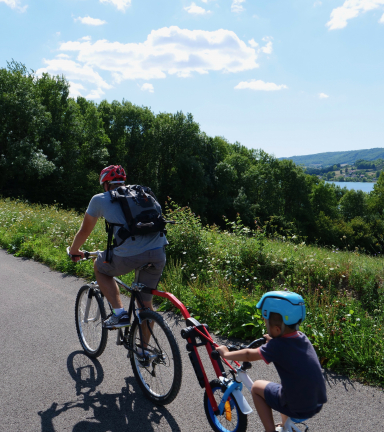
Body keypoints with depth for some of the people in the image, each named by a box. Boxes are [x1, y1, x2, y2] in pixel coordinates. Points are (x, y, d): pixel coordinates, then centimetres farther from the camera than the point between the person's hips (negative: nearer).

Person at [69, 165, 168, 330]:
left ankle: (119, 313, 15)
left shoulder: (99, 199, 15)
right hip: (159, 252, 4)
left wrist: (74, 250, 44)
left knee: (99, 268, 28)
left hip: (129, 255, -4)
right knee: (146, 301, 23)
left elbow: (85, 231, 25)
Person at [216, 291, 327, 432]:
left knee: (256, 387, 10)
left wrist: (226, 353, 5)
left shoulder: (276, 346, -20)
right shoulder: (302, 338, -2)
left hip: (298, 409, -7)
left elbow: (249, 355, -7)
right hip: (318, 404, 7)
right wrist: (273, 340, 25)